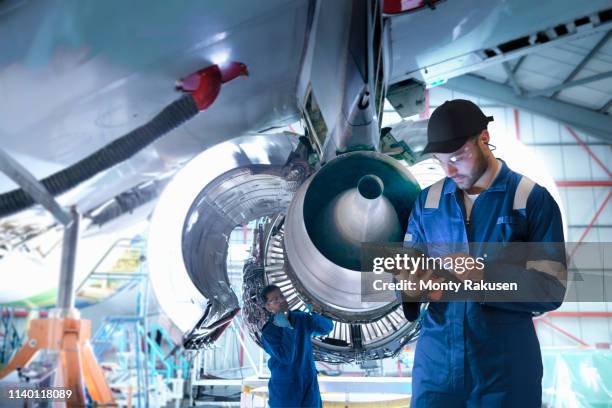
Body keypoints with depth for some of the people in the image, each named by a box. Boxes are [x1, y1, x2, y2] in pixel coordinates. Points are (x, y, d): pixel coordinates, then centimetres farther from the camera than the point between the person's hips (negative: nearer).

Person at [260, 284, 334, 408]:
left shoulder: (300, 318, -3)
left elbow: (328, 327, -3)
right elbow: (286, 358, -25)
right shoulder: (268, 334, -18)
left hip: (308, 385, 4)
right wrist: (287, 328, -28)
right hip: (285, 388, -4)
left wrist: (313, 315, -23)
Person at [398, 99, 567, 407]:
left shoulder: (534, 200, -7)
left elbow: (551, 289, -10)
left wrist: (486, 279, -25)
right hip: (436, 358, 3)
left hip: (506, 364, -2)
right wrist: (410, 289, -17)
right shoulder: (427, 201, 3)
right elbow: (408, 268, 5)